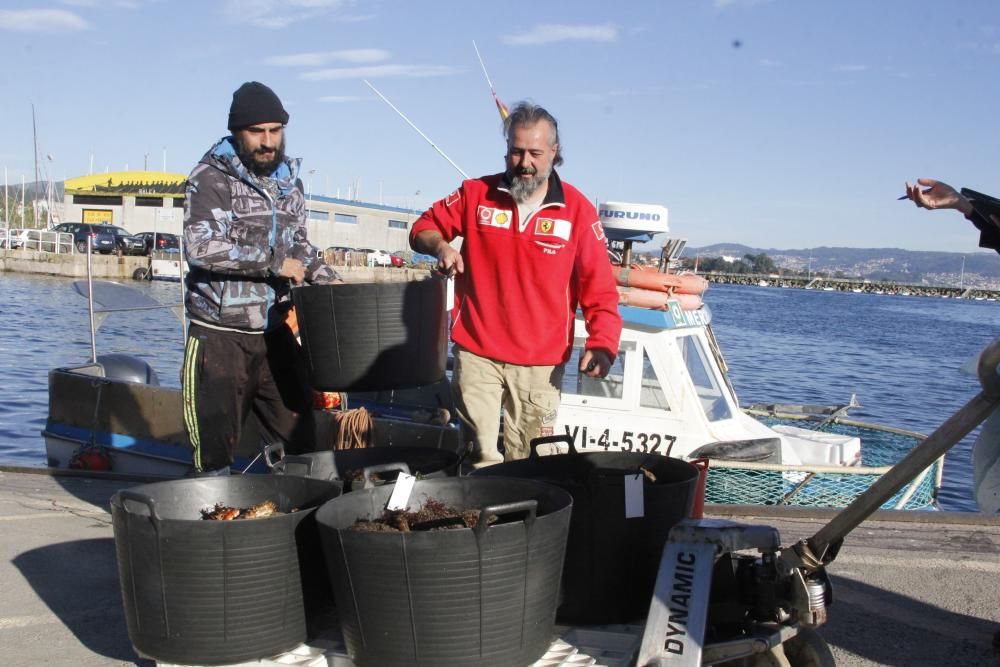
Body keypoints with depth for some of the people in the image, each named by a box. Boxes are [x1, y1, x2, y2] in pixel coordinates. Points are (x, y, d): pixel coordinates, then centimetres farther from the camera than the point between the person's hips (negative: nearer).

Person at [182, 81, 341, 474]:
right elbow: (200, 247, -20)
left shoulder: (288, 180, 13)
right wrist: (273, 262, -17)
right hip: (220, 336, -6)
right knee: (216, 446, 1)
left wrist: (327, 279, 7)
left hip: (275, 333, 6)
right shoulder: (211, 178, -8)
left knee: (298, 439, 9)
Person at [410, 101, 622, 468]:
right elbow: (424, 228, 13)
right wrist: (440, 245, -10)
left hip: (541, 365, -1)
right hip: (476, 354, 1)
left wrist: (601, 344, -17)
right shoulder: (476, 193, 4)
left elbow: (600, 290, -2)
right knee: (480, 460, 2)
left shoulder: (578, 210, -1)